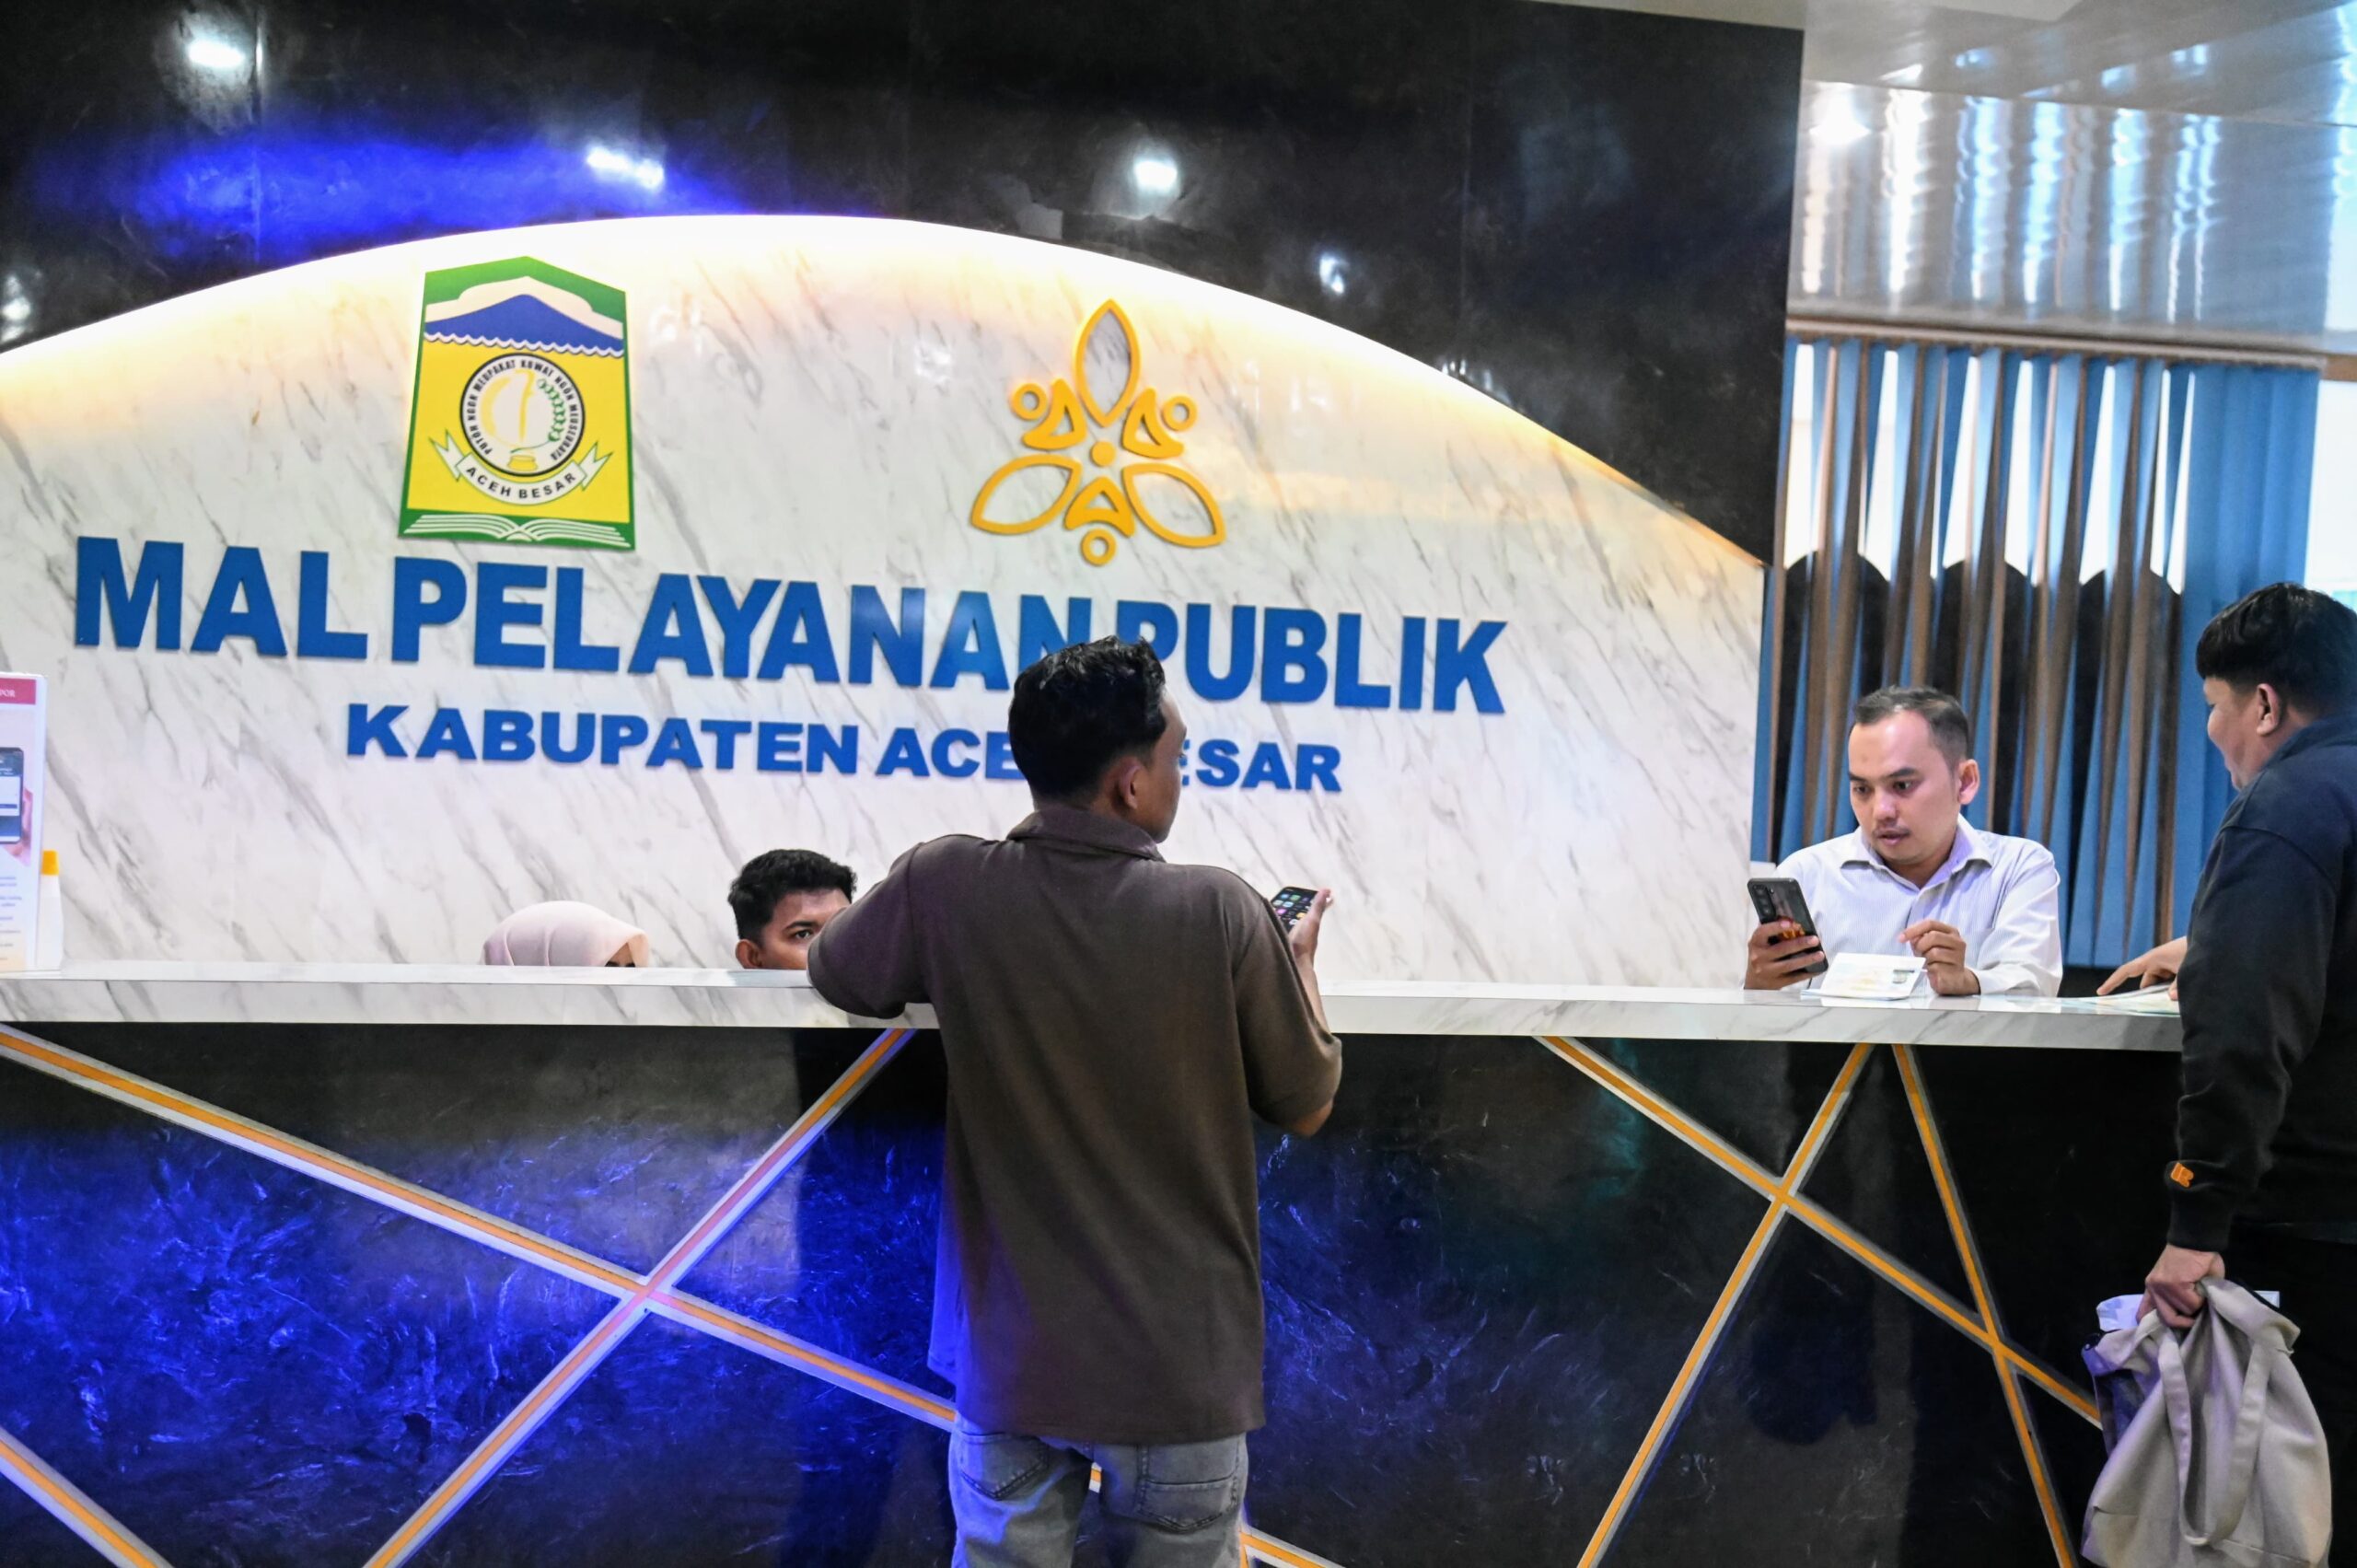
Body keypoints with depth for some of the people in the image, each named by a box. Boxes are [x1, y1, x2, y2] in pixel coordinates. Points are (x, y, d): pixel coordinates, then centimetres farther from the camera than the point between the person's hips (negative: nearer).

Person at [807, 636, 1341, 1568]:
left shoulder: (945, 887, -10)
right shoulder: (1221, 912, -14)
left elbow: (833, 976, 11)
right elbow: (1306, 1106, 1)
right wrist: (1300, 959, 17)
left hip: (1010, 1355, 1)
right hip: (1181, 1363, -1)